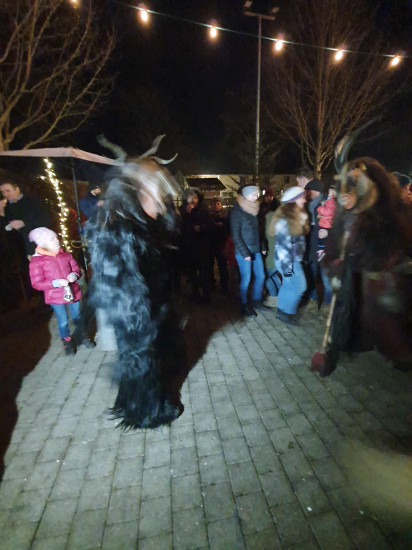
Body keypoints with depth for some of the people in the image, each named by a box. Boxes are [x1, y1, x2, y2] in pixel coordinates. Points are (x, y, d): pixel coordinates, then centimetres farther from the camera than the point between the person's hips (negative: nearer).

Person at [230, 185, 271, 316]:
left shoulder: (253, 209, 11)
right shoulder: (237, 211, -10)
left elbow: (256, 230, 14)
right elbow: (235, 235, -13)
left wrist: (262, 247, 7)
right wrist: (245, 253, -15)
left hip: (256, 250, 7)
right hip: (244, 251, -7)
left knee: (260, 276, 10)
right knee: (246, 279, 0)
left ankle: (256, 301, 27)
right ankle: (244, 305, 17)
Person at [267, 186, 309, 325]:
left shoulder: (298, 216, 8)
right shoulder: (284, 221, -21)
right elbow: (284, 245, -21)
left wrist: (301, 258, 15)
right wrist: (287, 266, -20)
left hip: (296, 259, 9)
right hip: (287, 260, -9)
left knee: (287, 285, 16)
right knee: (299, 286, -3)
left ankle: (282, 311, 29)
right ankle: (286, 312, 12)